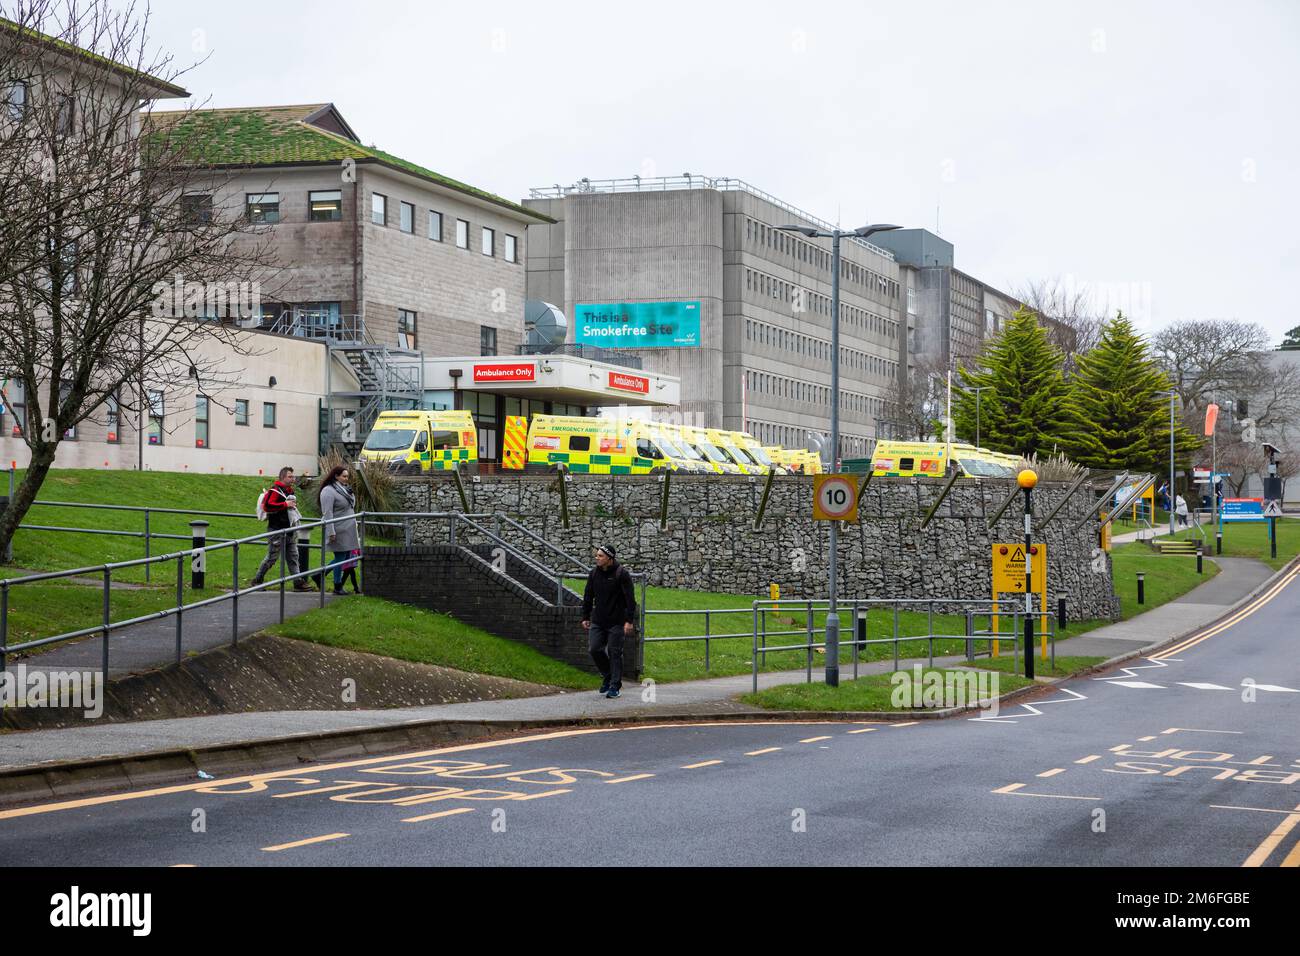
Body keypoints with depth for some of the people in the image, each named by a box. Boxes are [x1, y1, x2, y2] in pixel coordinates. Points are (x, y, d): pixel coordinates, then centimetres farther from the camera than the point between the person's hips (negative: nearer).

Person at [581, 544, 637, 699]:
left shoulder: (621, 574, -11)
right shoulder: (594, 573, 5)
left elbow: (630, 599, -12)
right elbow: (588, 597, 14)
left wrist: (629, 620, -16)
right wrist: (585, 617, 11)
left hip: (616, 622, -5)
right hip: (597, 621, 5)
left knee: (614, 653, -1)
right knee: (594, 649, -3)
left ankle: (614, 686, 8)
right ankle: (607, 676, 20)